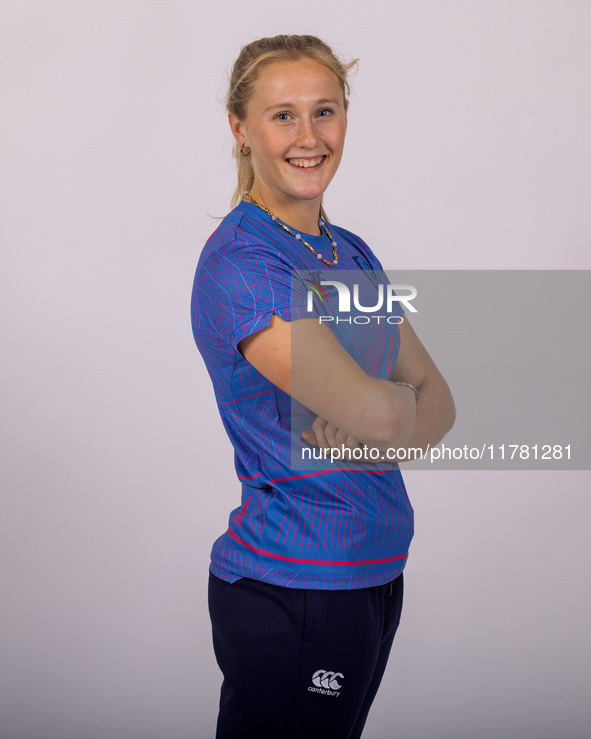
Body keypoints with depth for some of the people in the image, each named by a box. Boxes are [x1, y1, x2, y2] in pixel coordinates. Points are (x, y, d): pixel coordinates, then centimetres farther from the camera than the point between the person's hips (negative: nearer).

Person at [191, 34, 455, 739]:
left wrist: (385, 437, -14)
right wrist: (396, 400, -2)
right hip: (291, 589, -8)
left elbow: (436, 398, 7)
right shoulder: (239, 263, -17)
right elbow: (373, 410, -25)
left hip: (373, 573, 8)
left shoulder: (350, 252, 10)